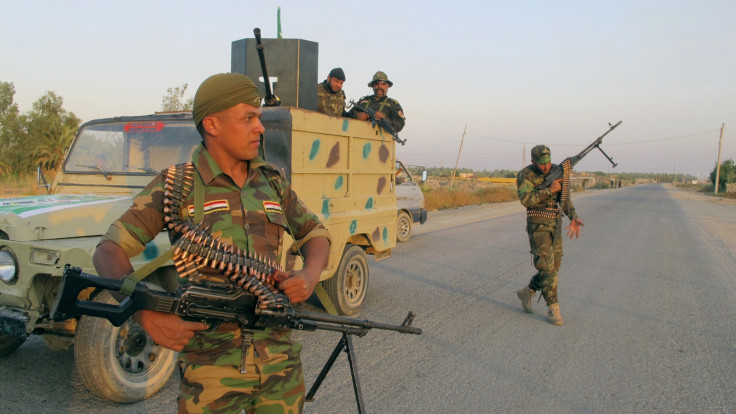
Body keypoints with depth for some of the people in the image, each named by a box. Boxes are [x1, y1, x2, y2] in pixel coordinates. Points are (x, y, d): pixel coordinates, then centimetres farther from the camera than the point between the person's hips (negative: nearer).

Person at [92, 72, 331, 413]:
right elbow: (108, 252, -7)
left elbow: (315, 233, 15)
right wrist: (146, 313, -24)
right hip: (212, 366, -3)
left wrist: (310, 275, -6)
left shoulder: (272, 182, 6)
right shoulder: (175, 185, -6)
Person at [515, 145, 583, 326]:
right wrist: (550, 190, -26)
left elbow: (564, 199, -1)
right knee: (547, 267, -11)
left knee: (553, 268, 9)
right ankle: (553, 309, -3)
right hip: (538, 226, -6)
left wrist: (574, 218, -17)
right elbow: (526, 199, -24)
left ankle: (527, 292, 28)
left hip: (555, 226, 6)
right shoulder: (525, 175, -10)